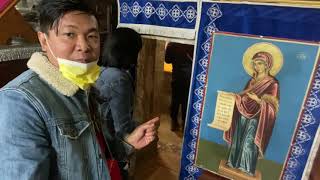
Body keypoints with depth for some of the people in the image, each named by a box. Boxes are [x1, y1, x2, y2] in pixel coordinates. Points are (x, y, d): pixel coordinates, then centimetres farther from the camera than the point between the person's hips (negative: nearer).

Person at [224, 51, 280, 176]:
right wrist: (236, 97, -2)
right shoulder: (252, 80, 9)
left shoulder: (273, 83, -10)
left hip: (256, 119, -6)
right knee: (238, 141, 13)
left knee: (249, 144, 1)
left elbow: (272, 106, -14)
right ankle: (234, 162, 30)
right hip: (243, 115, 6)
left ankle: (247, 169, 20)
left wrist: (258, 100, -29)